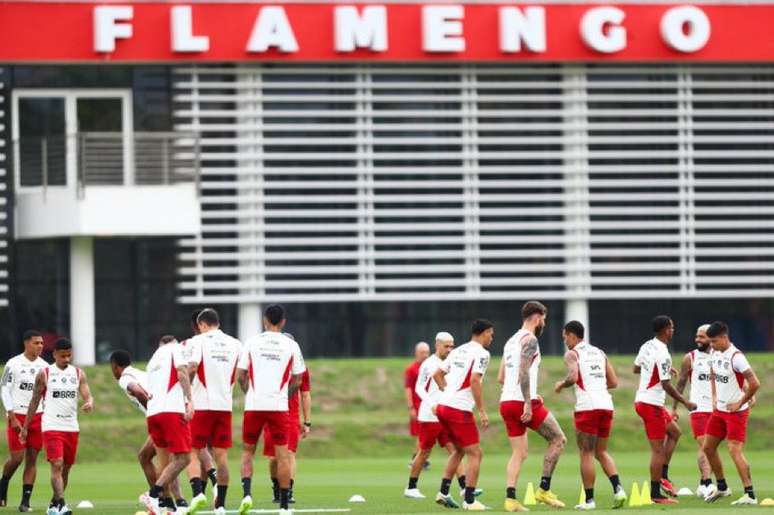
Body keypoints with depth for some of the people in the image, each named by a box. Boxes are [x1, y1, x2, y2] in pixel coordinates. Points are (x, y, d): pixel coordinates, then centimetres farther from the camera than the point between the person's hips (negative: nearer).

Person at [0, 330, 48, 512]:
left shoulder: (44, 366, 6)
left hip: (37, 416, 4)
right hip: (18, 416, -4)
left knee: (32, 459, 0)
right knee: (17, 458, -7)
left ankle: (25, 501, 2)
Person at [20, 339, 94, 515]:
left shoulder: (78, 373, 8)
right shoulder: (45, 374, 0)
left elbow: (88, 395, -1)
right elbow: (35, 401, 5)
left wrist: (90, 403, -26)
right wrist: (25, 427, 6)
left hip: (72, 427, 4)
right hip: (51, 426, -4)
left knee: (66, 468, 10)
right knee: (57, 465, -17)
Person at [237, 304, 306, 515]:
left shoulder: (252, 342, 3)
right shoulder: (291, 345, 3)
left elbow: (240, 376, 3)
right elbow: (297, 381, 5)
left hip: (254, 405, 1)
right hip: (279, 406, 0)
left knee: (247, 451, 13)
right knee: (282, 455, 4)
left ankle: (246, 493, -8)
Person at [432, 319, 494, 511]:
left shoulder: (458, 351, 17)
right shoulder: (481, 353, -7)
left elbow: (437, 374, 20)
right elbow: (474, 380, -19)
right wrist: (482, 411, -16)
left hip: (443, 406, 8)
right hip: (460, 409, -8)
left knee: (459, 450, 23)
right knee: (475, 453, -1)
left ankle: (443, 493, 22)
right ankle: (469, 501, -3)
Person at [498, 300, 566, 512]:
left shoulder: (511, 342, 20)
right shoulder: (530, 339, -8)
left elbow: (501, 378, 23)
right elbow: (524, 372, -20)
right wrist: (528, 404, -23)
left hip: (506, 402, 8)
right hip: (523, 402, -8)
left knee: (519, 453, 9)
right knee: (558, 439, 5)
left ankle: (510, 499, -3)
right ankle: (544, 490, 1)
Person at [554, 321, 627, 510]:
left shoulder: (572, 354, 0)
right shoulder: (600, 353, 20)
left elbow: (573, 377, -17)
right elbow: (614, 382, 16)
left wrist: (561, 385, 2)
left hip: (587, 406, -6)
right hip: (606, 405, 6)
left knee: (586, 453, 1)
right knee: (601, 452, 15)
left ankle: (589, 500, 0)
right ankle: (618, 489, -4)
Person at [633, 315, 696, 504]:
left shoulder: (647, 346, 6)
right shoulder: (663, 355, -21)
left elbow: (636, 368, 22)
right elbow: (666, 386, -21)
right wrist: (686, 402, -11)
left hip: (641, 400, 10)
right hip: (652, 404, -10)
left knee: (674, 432, 23)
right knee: (658, 449, -4)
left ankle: (663, 476, 17)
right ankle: (656, 494, -1)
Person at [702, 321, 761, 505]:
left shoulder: (736, 357, -21)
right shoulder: (715, 353, 5)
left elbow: (755, 383, -25)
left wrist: (740, 403, -16)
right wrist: (715, 398, 13)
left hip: (736, 411, -9)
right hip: (719, 409, 9)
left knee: (735, 450, -16)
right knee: (708, 447, 13)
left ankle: (750, 495, -15)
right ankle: (722, 488, 29)